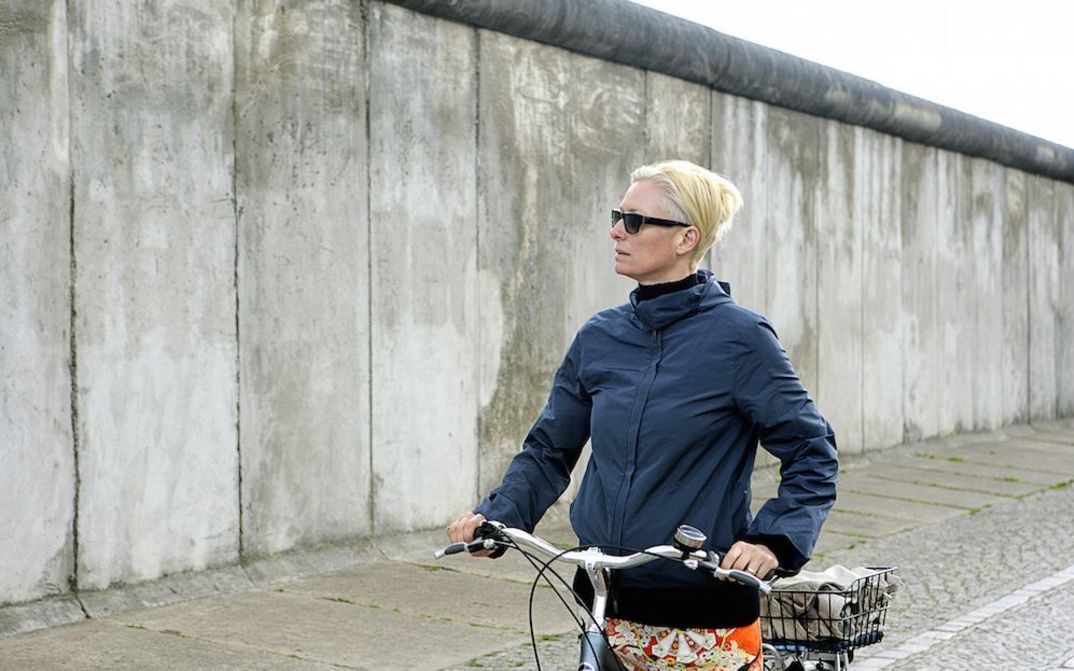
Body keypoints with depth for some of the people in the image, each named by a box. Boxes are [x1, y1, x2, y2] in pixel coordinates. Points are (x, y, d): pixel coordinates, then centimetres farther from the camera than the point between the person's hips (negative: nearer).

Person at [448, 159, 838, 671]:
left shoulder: (739, 337, -9)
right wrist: (497, 514, -5)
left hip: (705, 613, -4)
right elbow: (550, 451, 11)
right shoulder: (599, 337, 5)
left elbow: (813, 455, -6)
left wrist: (772, 539, -19)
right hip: (608, 606, 4)